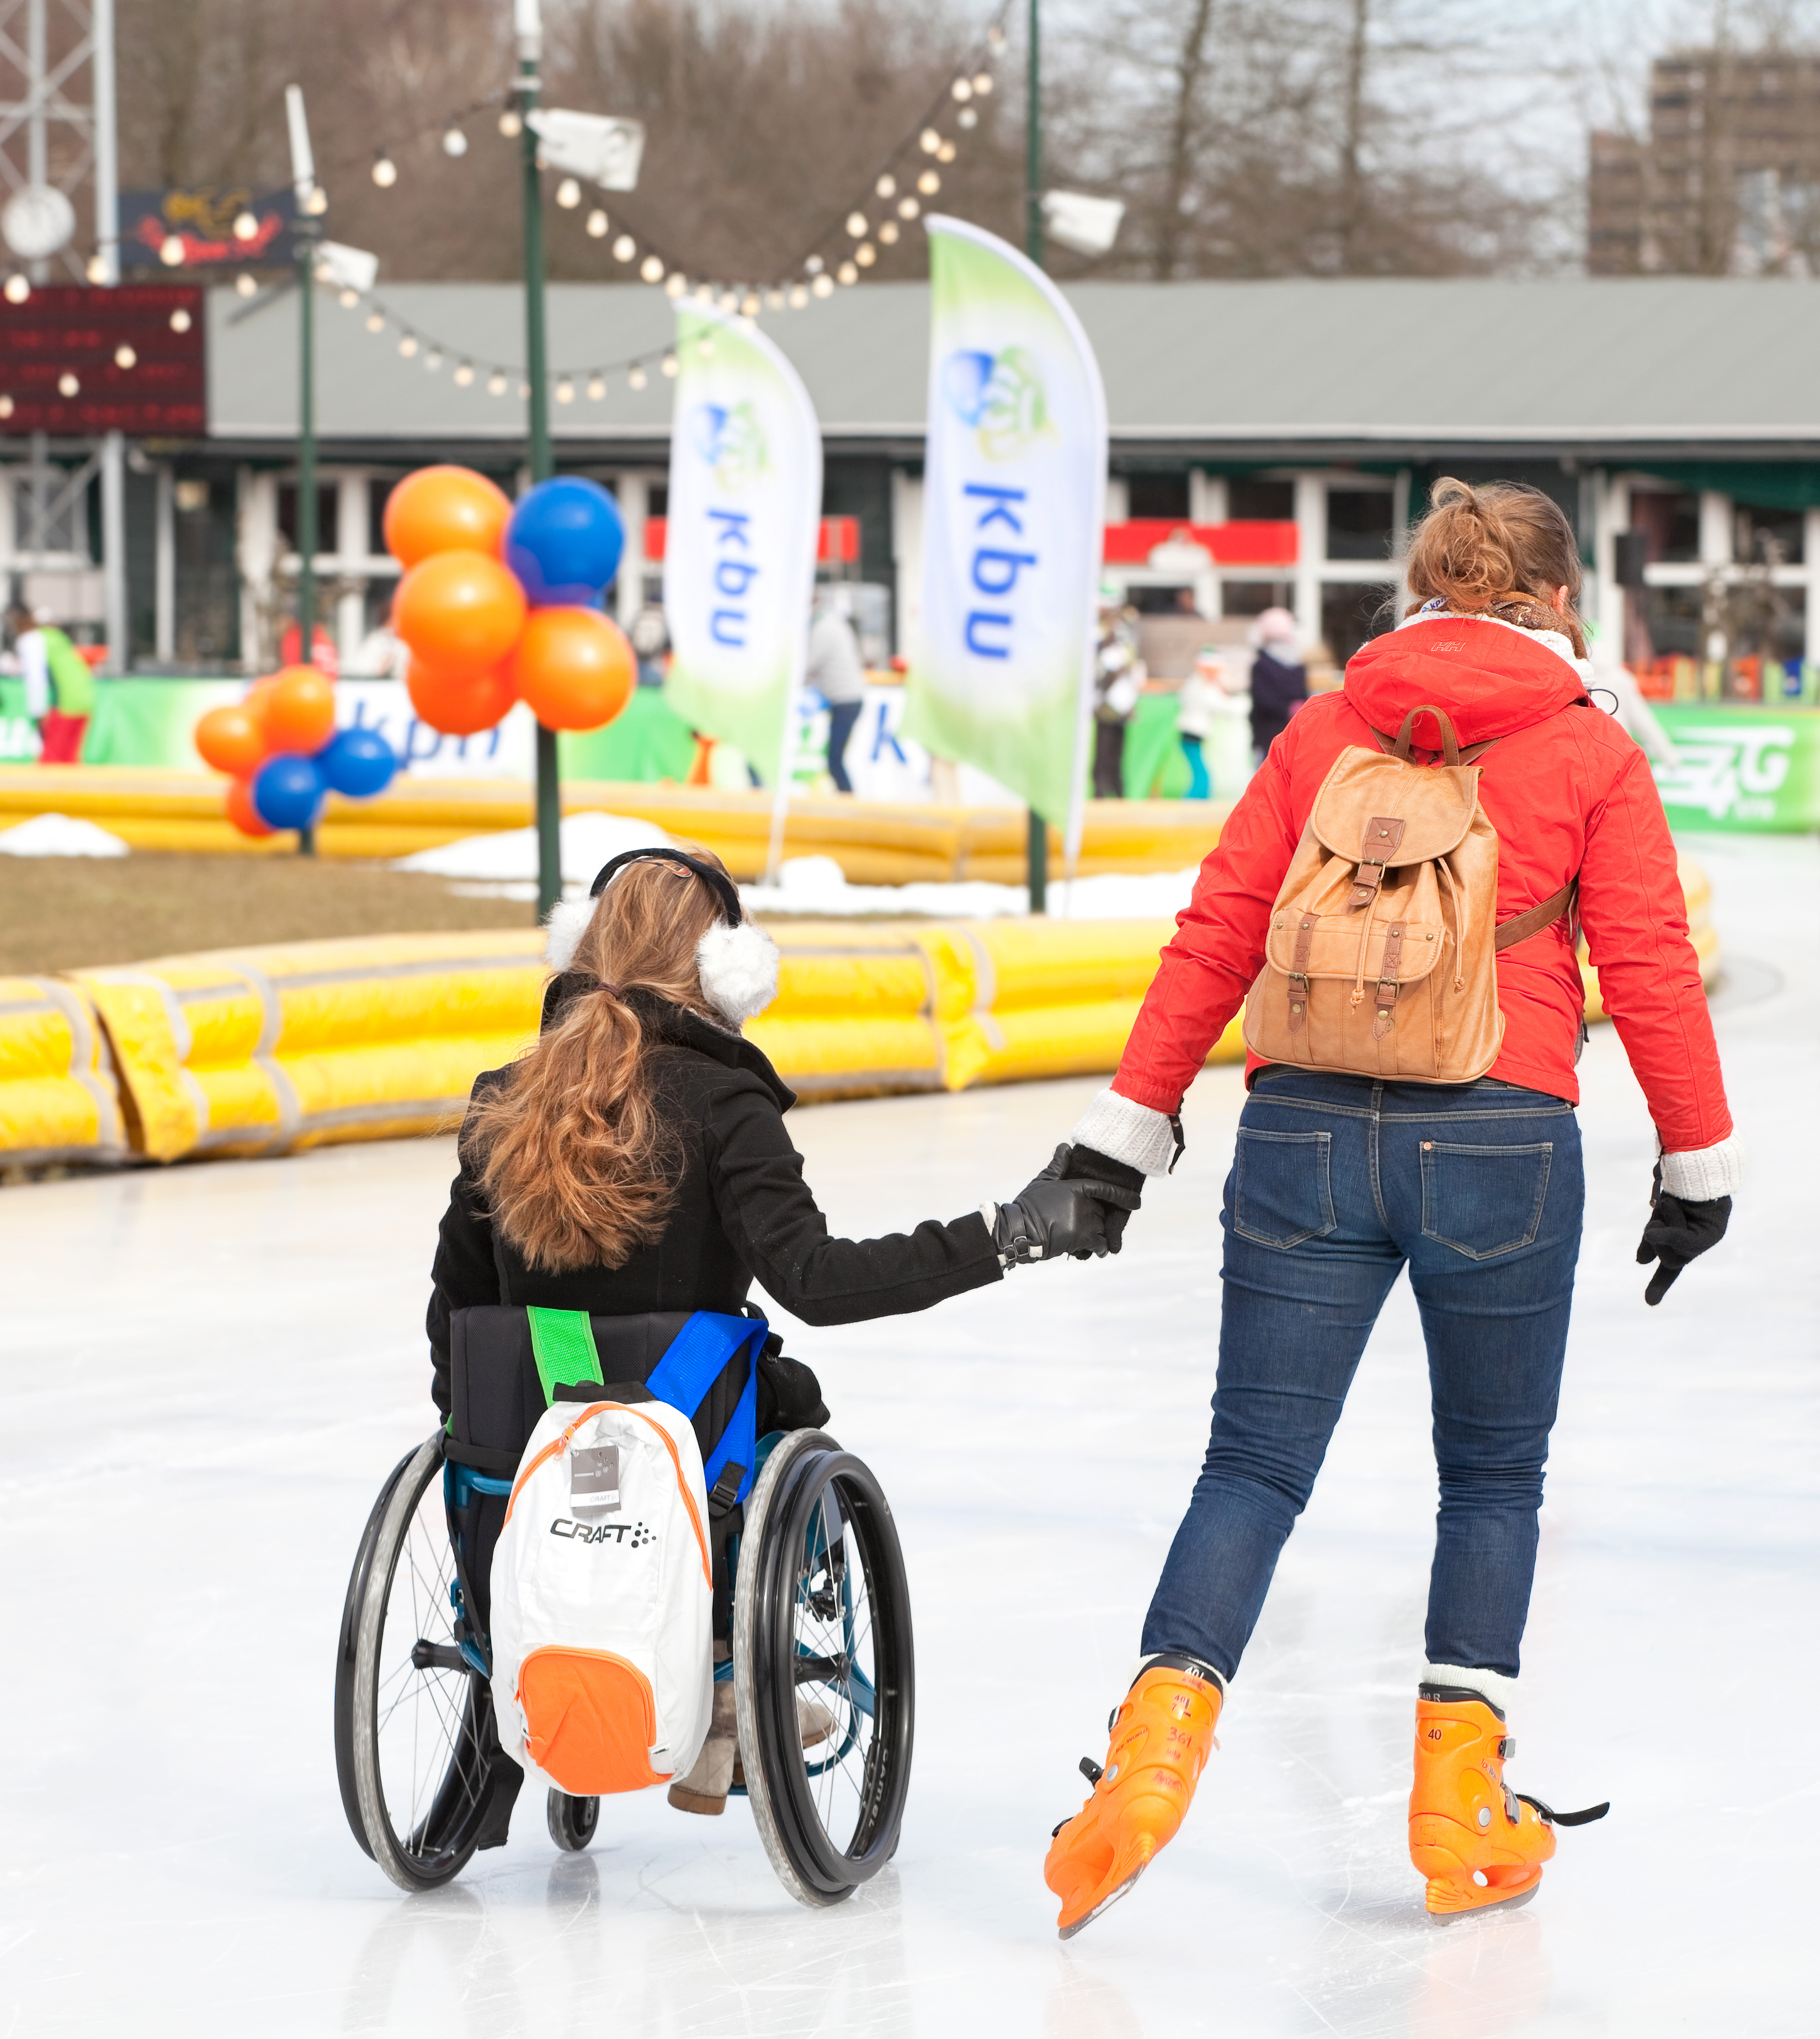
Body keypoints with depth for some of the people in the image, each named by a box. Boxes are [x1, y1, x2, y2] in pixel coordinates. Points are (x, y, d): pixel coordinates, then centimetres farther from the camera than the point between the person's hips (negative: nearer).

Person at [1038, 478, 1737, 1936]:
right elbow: (1648, 971, 1)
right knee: (1493, 1475, 13)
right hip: (1500, 1139, -2)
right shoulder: (1594, 754, 3)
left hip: (1309, 1129, 2)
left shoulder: (1324, 732, 10)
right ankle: (1462, 1802, 10)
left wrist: (1131, 1128, 12)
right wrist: (1700, 1162, 9)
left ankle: (1158, 1744, -15)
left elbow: (1217, 936, 8)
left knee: (1255, 1468, 4)